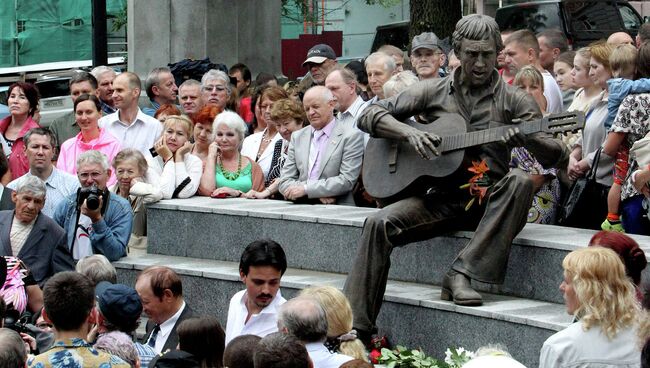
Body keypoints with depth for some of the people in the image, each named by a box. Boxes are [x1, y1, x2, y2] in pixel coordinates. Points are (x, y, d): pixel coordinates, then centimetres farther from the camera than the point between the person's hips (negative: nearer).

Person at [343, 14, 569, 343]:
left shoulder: (512, 100, 4)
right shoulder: (433, 92, 9)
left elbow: (557, 157, -3)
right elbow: (369, 117, 7)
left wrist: (527, 139, -26)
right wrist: (409, 133, -12)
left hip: (486, 201, -1)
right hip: (440, 196, 1)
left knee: (520, 181, -32)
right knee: (379, 223, -25)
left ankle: (461, 274, -32)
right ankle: (356, 328, -25)